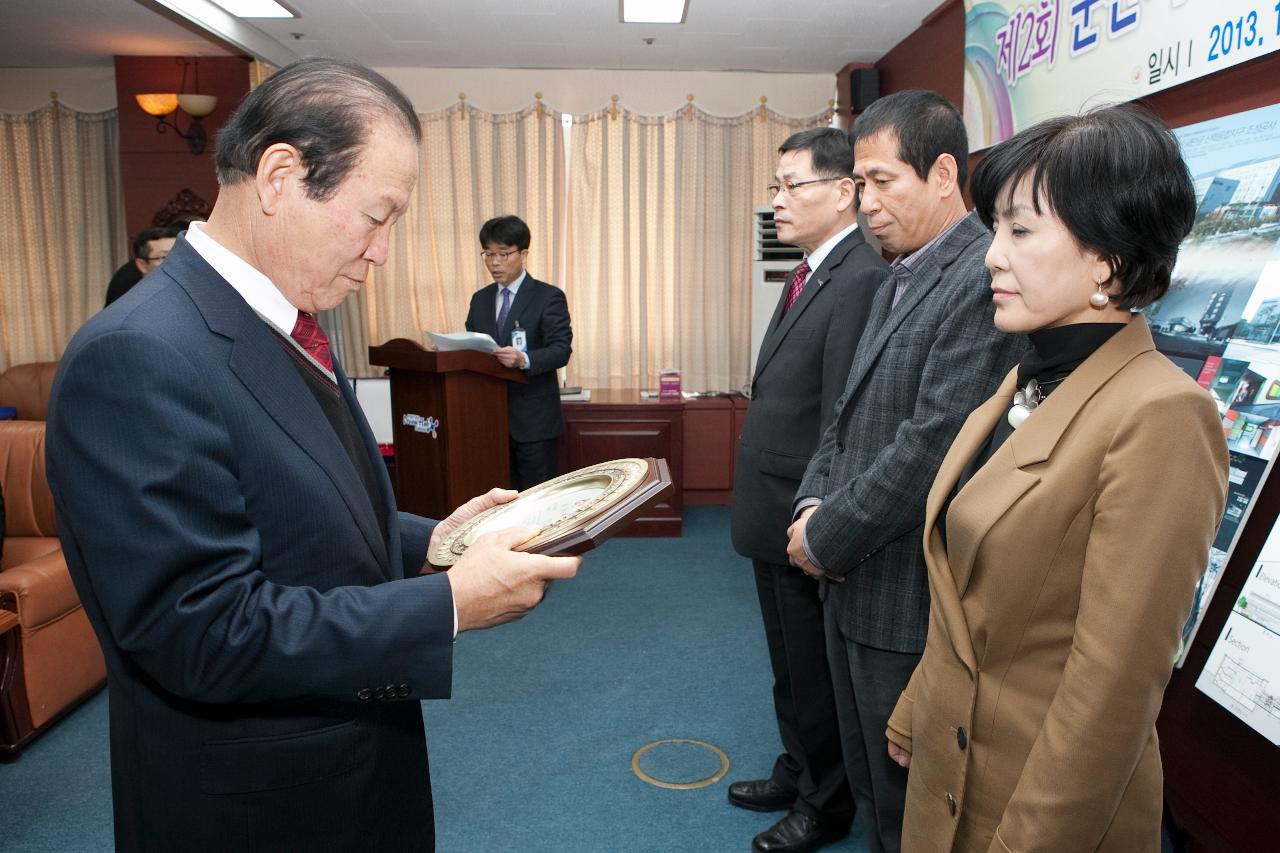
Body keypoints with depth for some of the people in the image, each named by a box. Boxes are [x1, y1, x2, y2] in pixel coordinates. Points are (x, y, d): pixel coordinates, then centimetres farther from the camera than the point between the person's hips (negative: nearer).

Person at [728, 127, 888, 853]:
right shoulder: (810, 275, 10)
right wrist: (768, 515, 13)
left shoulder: (861, 281, -21)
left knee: (818, 678, 12)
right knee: (792, 672, 25)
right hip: (776, 519, 9)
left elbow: (844, 422, -25)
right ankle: (798, 772, 46)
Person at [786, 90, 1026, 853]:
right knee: (870, 784, 24)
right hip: (856, 586, 9)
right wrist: (815, 502, -1)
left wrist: (828, 537, -15)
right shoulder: (901, 282, 13)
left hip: (910, 598, -9)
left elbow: (932, 448, -25)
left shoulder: (983, 280, -19)